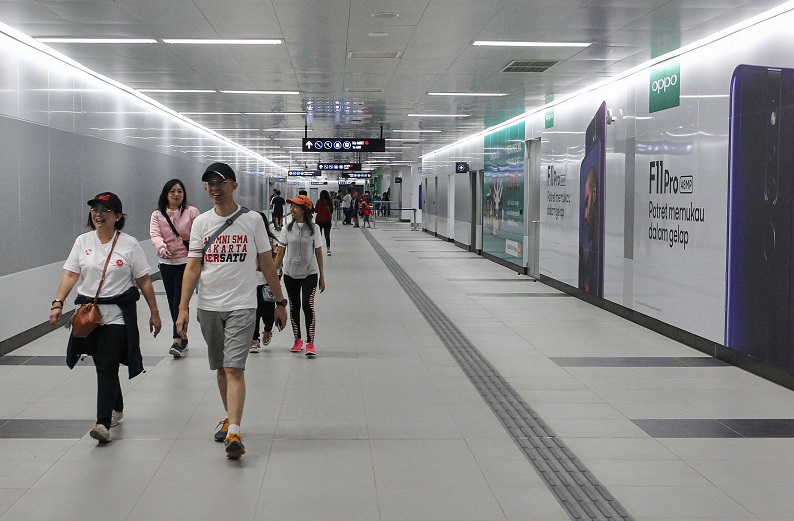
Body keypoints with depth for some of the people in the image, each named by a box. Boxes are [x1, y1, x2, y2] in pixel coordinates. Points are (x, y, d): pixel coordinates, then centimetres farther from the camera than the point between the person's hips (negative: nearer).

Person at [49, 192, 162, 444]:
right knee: (102, 366, 15)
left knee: (107, 367, -12)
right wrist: (58, 303, -16)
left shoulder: (129, 244, -2)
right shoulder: (83, 241, 5)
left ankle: (103, 423, -15)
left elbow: (144, 281, 2)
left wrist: (154, 313, 3)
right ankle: (116, 409, 37)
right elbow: (70, 275, -2)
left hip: (118, 315, -4)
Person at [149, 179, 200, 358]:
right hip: (166, 263, 4)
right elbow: (155, 235, -11)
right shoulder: (157, 215, 4)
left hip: (186, 262, -4)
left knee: (180, 300, -12)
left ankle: (177, 341, -11)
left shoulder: (191, 212, -2)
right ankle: (183, 338, 24)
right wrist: (162, 248, -32)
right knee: (172, 302, 10)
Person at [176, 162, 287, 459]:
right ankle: (230, 419, 32)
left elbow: (266, 264, 4)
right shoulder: (201, 223, 4)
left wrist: (280, 302, 5)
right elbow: (192, 268, 1)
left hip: (242, 306, -3)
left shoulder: (252, 220, -1)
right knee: (220, 368, 14)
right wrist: (183, 309, -7)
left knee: (234, 368, -12)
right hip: (209, 307, 3)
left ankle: (234, 434, -16)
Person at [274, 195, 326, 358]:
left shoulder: (314, 228, -3)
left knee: (308, 305, -12)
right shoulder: (287, 229, 1)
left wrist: (322, 276, 3)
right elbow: (280, 253, 4)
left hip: (310, 273, -2)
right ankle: (297, 340, 24)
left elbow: (318, 253, 1)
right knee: (294, 307, 9)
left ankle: (310, 343, -8)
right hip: (290, 274, 3)